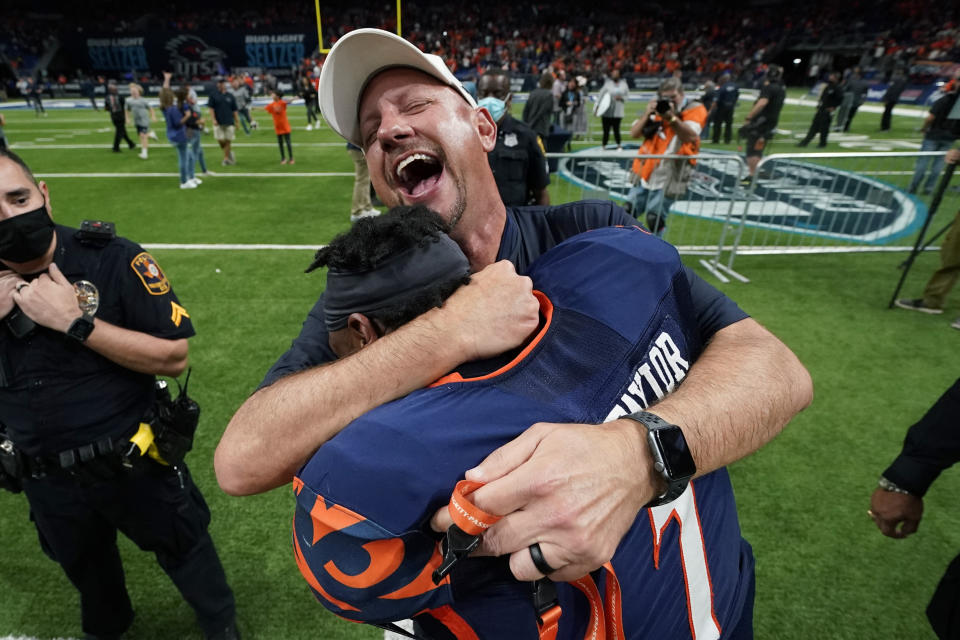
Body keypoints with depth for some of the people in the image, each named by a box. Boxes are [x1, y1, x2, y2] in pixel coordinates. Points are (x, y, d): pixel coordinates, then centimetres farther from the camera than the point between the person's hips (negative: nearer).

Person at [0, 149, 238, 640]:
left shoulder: (112, 259, -21)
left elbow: (174, 358, -23)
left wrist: (76, 322, -30)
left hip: (133, 462, -4)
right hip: (45, 477, 4)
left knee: (183, 550, 19)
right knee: (84, 567, 30)